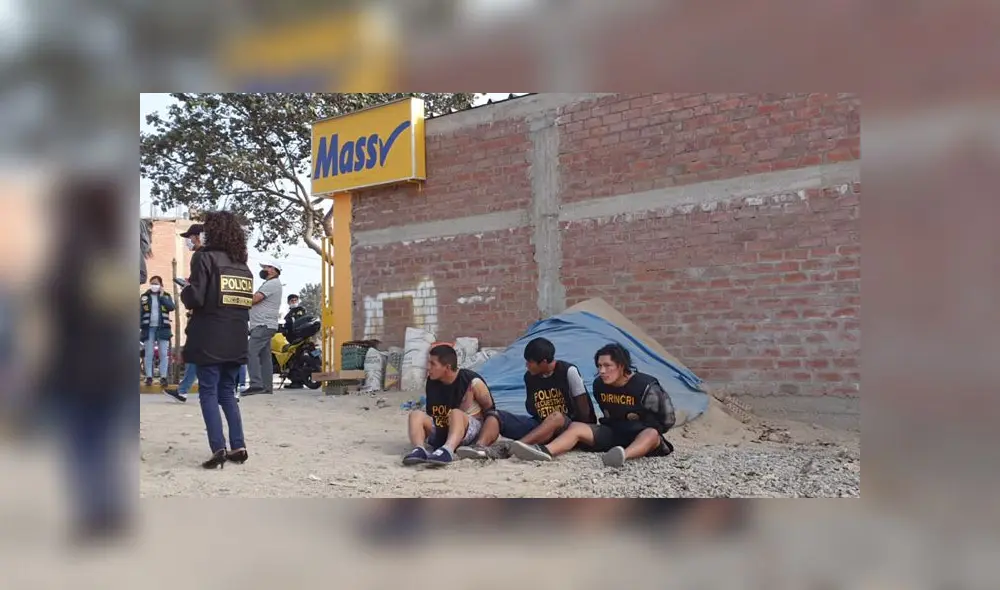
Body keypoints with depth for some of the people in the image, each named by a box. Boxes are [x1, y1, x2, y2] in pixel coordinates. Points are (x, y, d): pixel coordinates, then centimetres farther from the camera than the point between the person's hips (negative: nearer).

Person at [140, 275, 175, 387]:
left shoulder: (166, 296, 8)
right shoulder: (144, 296, 7)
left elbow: (172, 307, -9)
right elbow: (140, 313, 4)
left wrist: (162, 296, -9)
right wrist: (138, 327, -5)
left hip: (163, 328, 0)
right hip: (149, 328, 0)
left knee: (164, 354, -1)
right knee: (149, 354, 0)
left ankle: (163, 377, 1)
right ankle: (149, 377, 4)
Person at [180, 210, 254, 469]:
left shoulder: (205, 257, -7)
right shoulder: (243, 264, 12)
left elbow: (194, 298, -13)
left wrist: (185, 290, 7)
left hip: (209, 340, -6)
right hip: (236, 341, 6)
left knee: (209, 393, 0)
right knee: (228, 393, 15)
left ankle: (218, 448, -8)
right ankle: (238, 446, 9)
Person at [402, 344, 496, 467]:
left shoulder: (472, 382, -12)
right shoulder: (431, 382, 2)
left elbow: (489, 409, -3)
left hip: (469, 430, -5)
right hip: (439, 430, 5)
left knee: (456, 413, -36)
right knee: (416, 414, -19)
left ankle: (448, 450, -64)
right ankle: (419, 449, -47)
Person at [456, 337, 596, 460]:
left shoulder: (568, 371, -11)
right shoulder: (529, 376, 3)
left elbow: (583, 408, -7)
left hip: (566, 427, -6)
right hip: (539, 426, 6)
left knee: (556, 417, -41)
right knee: (496, 415, -12)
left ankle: (507, 449, -53)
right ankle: (480, 447, -43)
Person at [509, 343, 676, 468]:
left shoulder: (645, 386, -19)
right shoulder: (599, 385, -3)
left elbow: (667, 419, -8)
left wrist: (652, 431, -1)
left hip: (641, 434, -5)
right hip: (613, 431, 5)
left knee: (651, 434, -41)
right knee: (576, 427, -17)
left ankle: (624, 456, -75)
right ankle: (544, 451, -47)